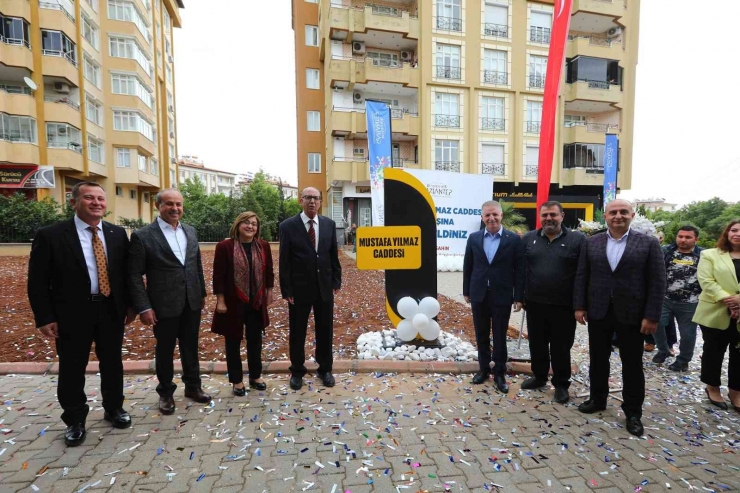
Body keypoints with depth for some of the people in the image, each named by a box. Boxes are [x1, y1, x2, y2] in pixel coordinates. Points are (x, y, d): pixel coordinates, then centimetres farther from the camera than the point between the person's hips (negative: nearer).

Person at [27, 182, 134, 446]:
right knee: (72, 370, 11)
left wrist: (130, 304, 5)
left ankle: (114, 408, 36)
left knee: (113, 364, 16)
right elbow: (38, 282, -6)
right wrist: (45, 318, -10)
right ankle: (74, 420, 31)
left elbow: (126, 272, 8)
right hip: (72, 313, -2)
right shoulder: (50, 235, -8)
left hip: (111, 310, 3)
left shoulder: (118, 233, 2)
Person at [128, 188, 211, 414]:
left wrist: (202, 293, 14)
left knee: (191, 348, 16)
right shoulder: (142, 236, -9)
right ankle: (166, 392, 32)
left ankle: (193, 386, 34)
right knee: (165, 351, 12)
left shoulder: (190, 231, 6)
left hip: (191, 302, 4)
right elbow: (135, 275, -9)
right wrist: (143, 307, -14)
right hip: (164, 305, -4)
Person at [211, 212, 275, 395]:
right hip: (233, 303, -3)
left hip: (257, 302, 4)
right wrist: (220, 300, -11)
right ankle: (236, 380, 27)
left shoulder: (263, 246, 1)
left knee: (255, 340, 15)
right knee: (233, 342, 10)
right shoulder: (225, 246, -10)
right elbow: (219, 276, -9)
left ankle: (255, 376, 32)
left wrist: (269, 293, 10)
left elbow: (268, 272, 9)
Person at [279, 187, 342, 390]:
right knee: (297, 332, 11)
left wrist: (336, 281, 4)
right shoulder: (288, 226, -6)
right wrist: (286, 290, -9)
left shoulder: (329, 224, 3)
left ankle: (325, 369, 31)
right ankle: (297, 371, 31)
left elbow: (334, 255, 7)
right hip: (299, 288, -2)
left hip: (325, 286, 3)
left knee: (325, 330, 13)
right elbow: (284, 261, -7)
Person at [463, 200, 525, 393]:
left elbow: (519, 269, -4)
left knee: (500, 337, 8)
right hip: (479, 295, 3)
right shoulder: (474, 238, 2)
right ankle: (484, 368, 30)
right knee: (481, 336, 13)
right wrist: (466, 291, 7)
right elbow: (468, 266, 7)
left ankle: (499, 373, 24)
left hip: (502, 296, -2)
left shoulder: (514, 239, -5)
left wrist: (519, 297, -6)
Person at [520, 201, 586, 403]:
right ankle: (539, 376, 35)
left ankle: (561, 384, 28)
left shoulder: (578, 239, -4)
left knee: (561, 347, 10)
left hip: (564, 305, -3)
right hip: (535, 303, 3)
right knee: (537, 344, 16)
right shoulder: (528, 239, 4)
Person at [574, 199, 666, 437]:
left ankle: (633, 412, 24)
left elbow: (657, 282, -5)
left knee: (632, 365, 9)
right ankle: (597, 399, 30)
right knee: (598, 360, 13)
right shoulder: (591, 243, 4)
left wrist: (652, 316, -10)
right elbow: (581, 277, 4)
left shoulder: (649, 243, -2)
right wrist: (579, 306, -1)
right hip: (598, 312, 2)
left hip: (631, 314, -2)